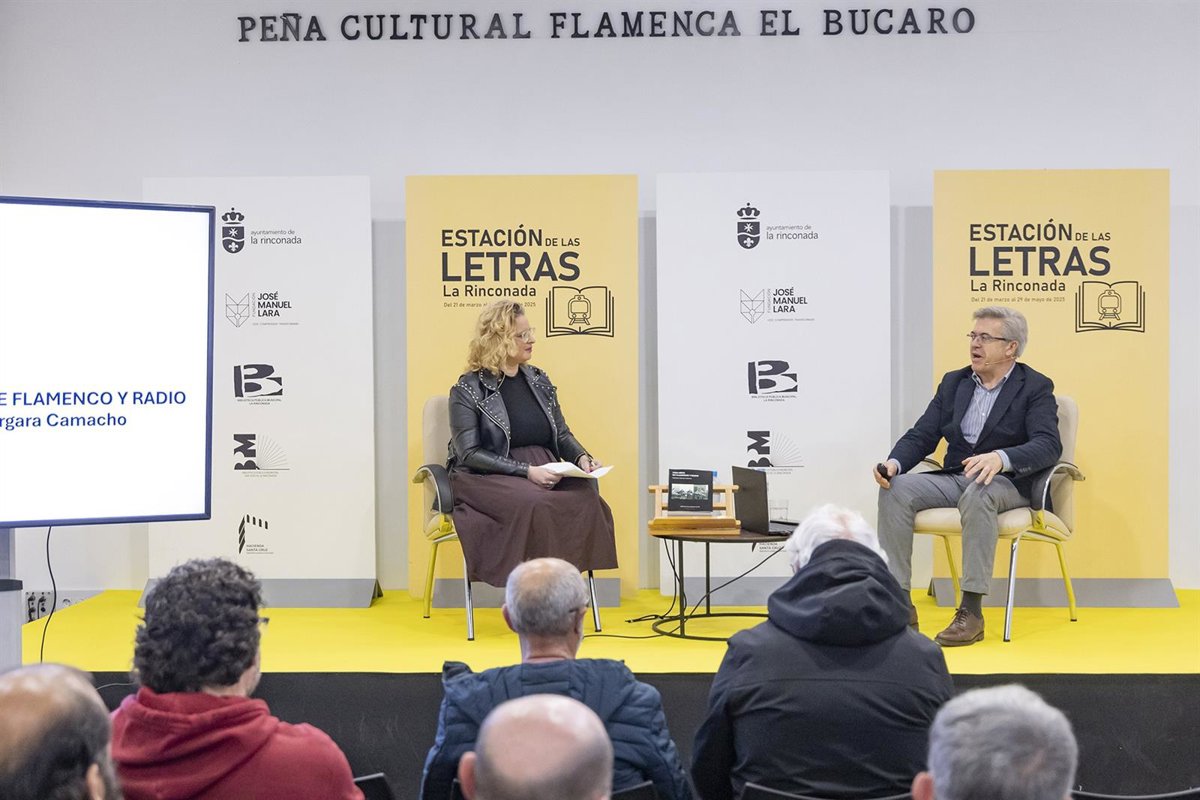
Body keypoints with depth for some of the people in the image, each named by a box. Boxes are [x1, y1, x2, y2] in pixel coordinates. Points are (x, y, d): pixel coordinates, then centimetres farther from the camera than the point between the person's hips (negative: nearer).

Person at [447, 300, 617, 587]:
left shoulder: (539, 381, 16)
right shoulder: (468, 389, -1)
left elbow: (562, 435, 21)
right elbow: (470, 454, -9)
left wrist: (581, 458, -3)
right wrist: (526, 471, -19)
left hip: (544, 474, 5)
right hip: (487, 479, -5)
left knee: (587, 499, -28)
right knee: (534, 504, -37)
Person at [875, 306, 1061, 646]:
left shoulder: (1035, 387, -1)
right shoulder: (954, 382, 15)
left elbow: (1049, 445, -17)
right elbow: (922, 435, 10)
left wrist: (1001, 458, -36)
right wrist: (894, 463, -13)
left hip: (1008, 483, -5)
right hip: (954, 478, 5)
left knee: (977, 494, -40)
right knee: (895, 490, -22)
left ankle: (971, 611, -37)